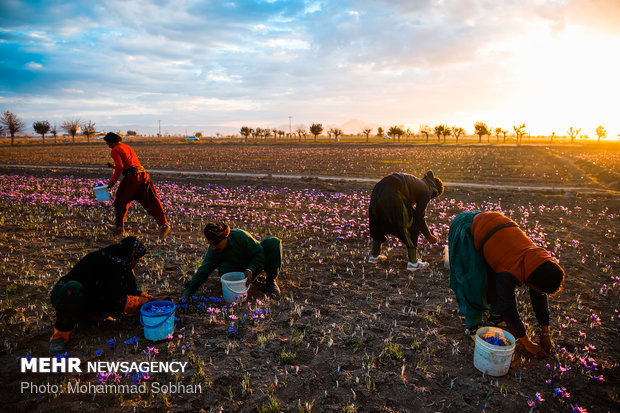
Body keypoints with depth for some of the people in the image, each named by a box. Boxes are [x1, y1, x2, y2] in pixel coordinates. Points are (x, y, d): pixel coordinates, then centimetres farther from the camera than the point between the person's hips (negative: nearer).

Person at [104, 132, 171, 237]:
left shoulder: (115, 151, 5)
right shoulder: (128, 147, 29)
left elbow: (120, 167, -9)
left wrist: (112, 181, -2)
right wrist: (114, 166, 39)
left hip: (132, 177, -6)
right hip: (143, 174, 7)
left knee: (121, 201, 13)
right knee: (151, 201, -1)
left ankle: (119, 226, 23)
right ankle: (163, 224, -14)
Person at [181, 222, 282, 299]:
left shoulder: (240, 235, -30)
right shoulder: (213, 251, -20)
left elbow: (259, 253, -22)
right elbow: (202, 272, -21)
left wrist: (250, 269, -37)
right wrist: (187, 292, -30)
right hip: (241, 268, 1)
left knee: (273, 242, -28)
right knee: (224, 269, -33)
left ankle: (271, 281, -15)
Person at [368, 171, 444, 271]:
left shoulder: (417, 183, 32)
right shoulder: (427, 191, 9)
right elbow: (419, 216, 6)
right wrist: (429, 236, 19)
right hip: (392, 195, -8)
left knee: (380, 224, 28)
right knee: (412, 226, 10)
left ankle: (374, 256, 40)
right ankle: (413, 263, 17)